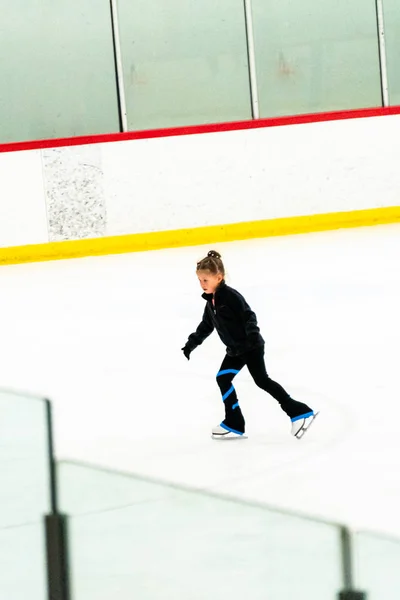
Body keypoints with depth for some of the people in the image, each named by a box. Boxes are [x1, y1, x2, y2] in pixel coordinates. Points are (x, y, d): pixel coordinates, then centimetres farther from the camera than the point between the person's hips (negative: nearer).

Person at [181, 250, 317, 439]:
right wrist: (192, 343, 18)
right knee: (223, 379, 4)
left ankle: (299, 411, -6)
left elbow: (248, 316, -24)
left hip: (251, 346, -9)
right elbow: (206, 326, 20)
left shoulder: (231, 296, -19)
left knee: (262, 380, -10)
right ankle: (234, 423, 9)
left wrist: (253, 336, -36)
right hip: (235, 349, 9)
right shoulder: (211, 300, 8)